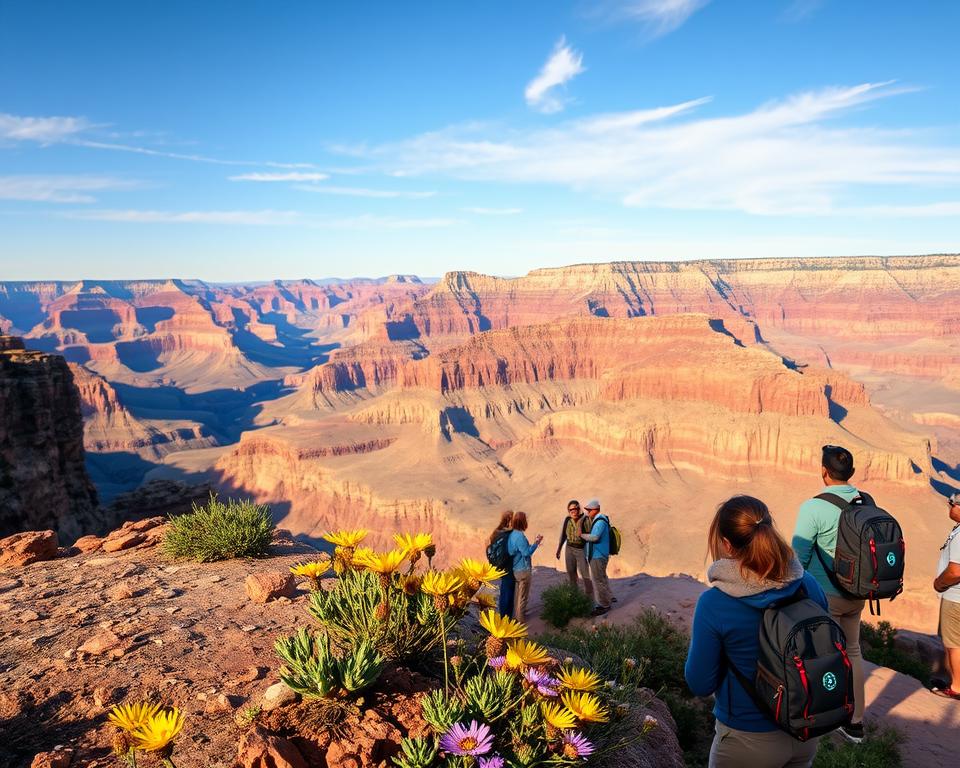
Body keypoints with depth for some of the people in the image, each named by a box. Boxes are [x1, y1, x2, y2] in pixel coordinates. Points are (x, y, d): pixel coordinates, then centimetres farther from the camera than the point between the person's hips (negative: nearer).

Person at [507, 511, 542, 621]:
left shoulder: (513, 534, 3)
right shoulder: (520, 536, -25)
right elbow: (526, 553, -23)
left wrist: (534, 543, 11)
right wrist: (536, 543, -14)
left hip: (516, 568, 9)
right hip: (523, 569, -9)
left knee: (519, 592, 24)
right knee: (523, 595, 7)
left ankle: (517, 614, 37)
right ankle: (520, 617, 17)